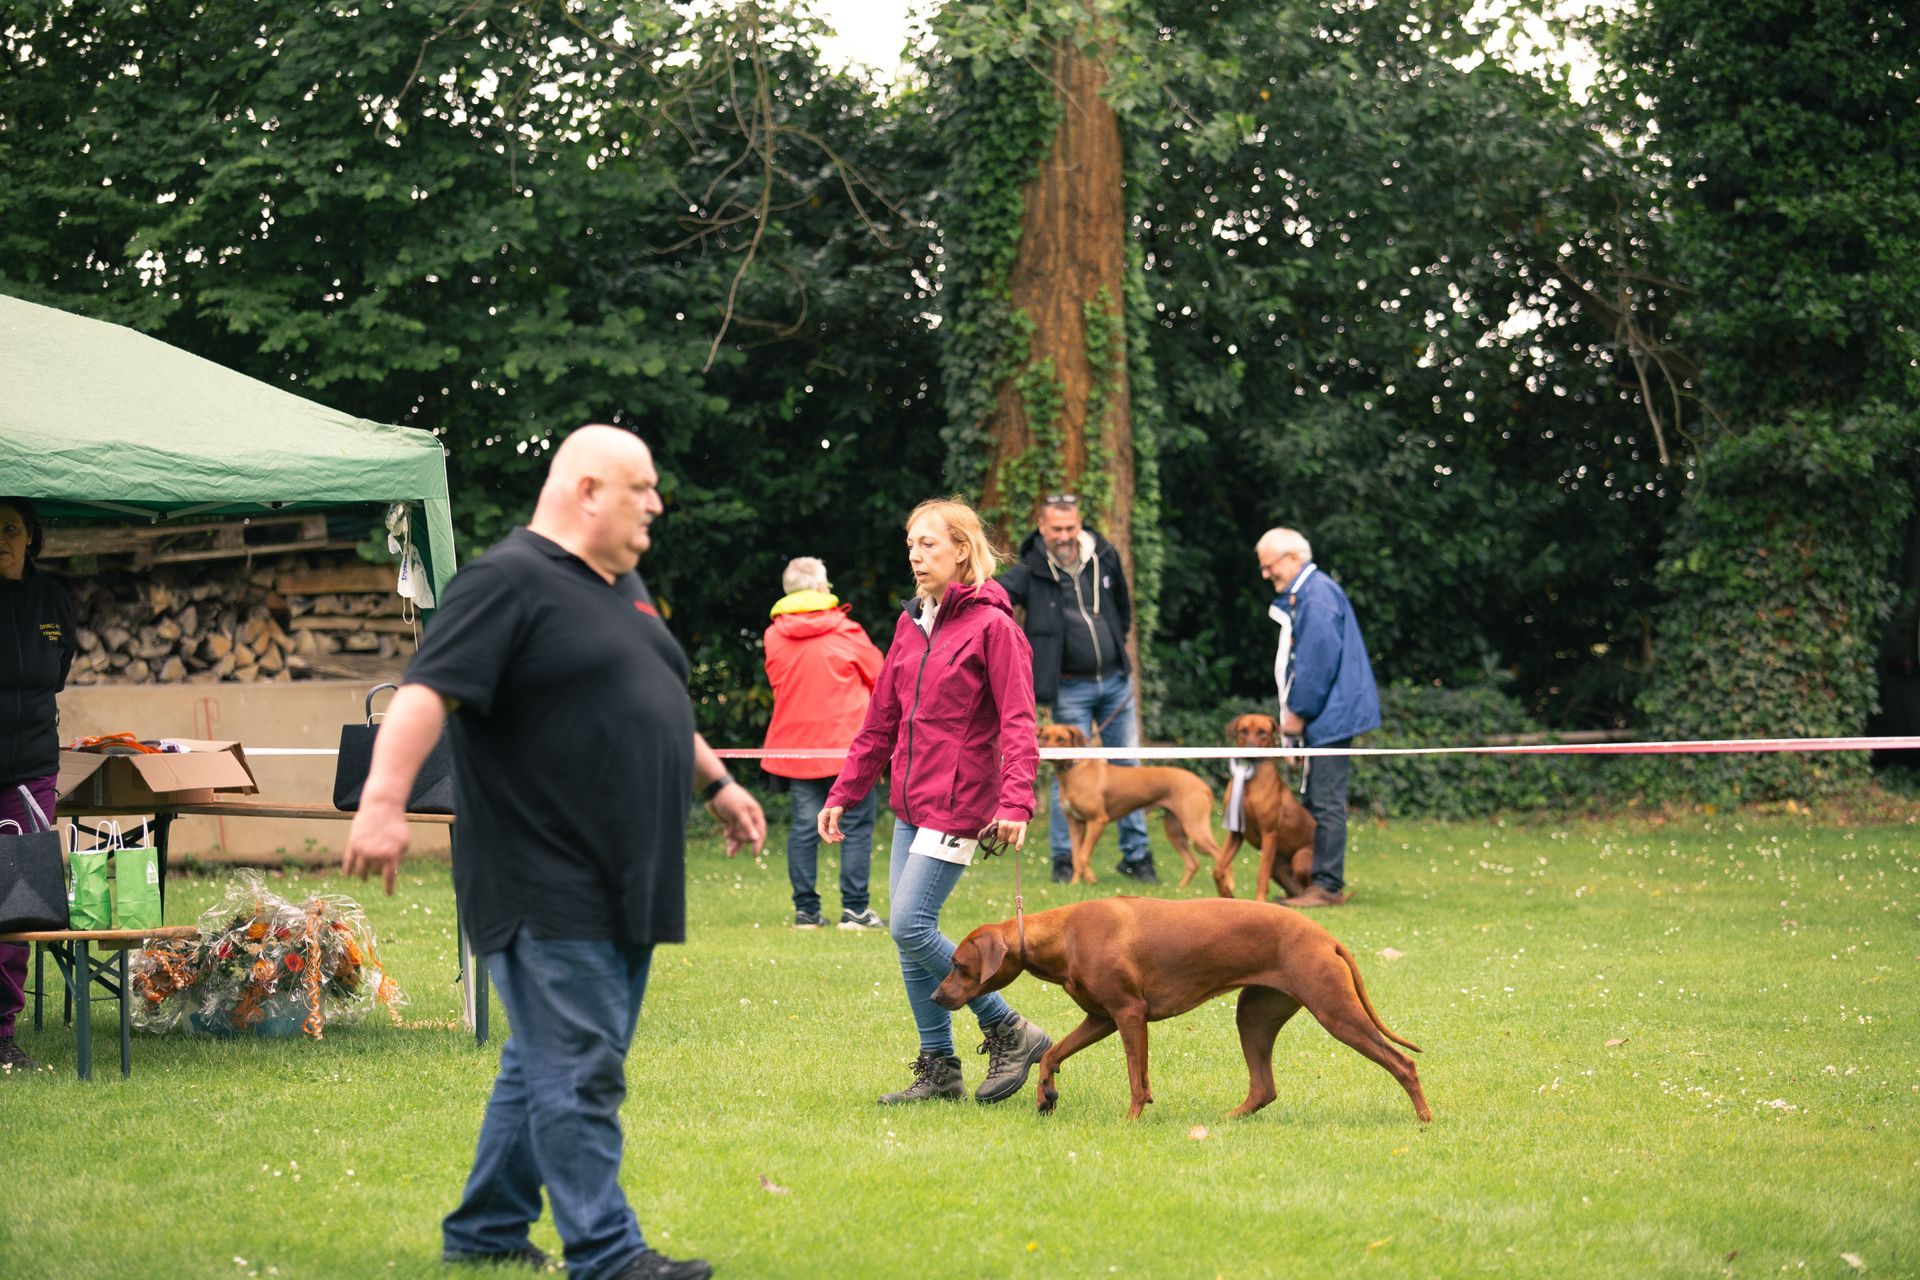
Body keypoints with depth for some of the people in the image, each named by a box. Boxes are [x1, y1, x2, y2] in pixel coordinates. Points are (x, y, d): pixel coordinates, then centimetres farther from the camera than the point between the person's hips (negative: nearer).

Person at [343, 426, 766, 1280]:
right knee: (577, 1073, -8)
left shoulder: (621, 586, 18)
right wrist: (383, 800, -31)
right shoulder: (510, 582, -11)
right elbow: (429, 693, -21)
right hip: (548, 887, -9)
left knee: (545, 1065, 14)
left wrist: (714, 781, 33)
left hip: (622, 886, 9)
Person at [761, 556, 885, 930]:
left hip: (795, 743, 3)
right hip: (848, 742, -3)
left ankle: (806, 909, 6)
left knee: (804, 825, 7)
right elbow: (878, 678, 5)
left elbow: (777, 683, 12)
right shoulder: (846, 632, -6)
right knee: (856, 825, 2)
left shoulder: (775, 636, 1)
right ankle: (854, 908, -2)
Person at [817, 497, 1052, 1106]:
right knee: (909, 937, 6)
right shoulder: (910, 625, 12)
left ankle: (1011, 1033, -2)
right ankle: (939, 1068, 15)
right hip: (910, 803, 8)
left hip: (960, 803, -8)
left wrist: (1016, 802, -27)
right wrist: (842, 794, 15)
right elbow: (881, 721, 17)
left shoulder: (992, 626, -10)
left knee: (910, 926, -14)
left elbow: (1017, 723, -15)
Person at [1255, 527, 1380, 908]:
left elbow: (1321, 659, -21)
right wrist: (1295, 713, 17)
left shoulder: (1317, 595, -16)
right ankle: (1323, 882, 17)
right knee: (1319, 802, 13)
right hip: (1324, 718, 11)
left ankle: (1328, 886, -7)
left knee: (1327, 803, -9)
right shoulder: (1303, 594, 17)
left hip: (1331, 716, -11)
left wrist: (1300, 712, -14)